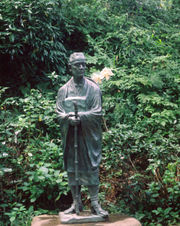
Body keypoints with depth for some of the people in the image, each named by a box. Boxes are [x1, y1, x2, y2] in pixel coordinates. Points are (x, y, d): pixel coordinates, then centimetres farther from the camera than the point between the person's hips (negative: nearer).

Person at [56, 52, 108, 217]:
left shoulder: (93, 88, 1)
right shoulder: (64, 90, 7)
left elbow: (97, 112, -6)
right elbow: (59, 112, 4)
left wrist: (79, 116, -20)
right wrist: (68, 118, -18)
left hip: (89, 135, -2)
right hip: (70, 136, 2)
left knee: (92, 169, 0)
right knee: (72, 169, 8)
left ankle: (95, 203, 12)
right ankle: (76, 203, 21)